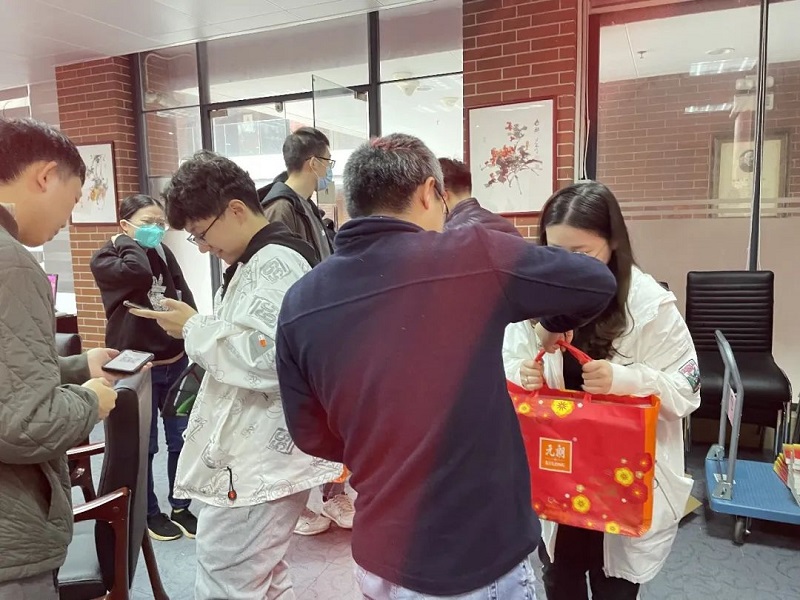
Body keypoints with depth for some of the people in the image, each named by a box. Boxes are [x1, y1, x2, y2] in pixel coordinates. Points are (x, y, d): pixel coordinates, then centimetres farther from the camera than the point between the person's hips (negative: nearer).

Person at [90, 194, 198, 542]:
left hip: (175, 361, 5)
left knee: (181, 439, 11)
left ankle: (180, 507, 29)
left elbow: (185, 297, 10)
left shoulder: (164, 253, 7)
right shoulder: (106, 259, -8)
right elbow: (138, 272, -30)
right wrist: (131, 241, -12)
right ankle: (149, 514, 28)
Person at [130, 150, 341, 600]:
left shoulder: (274, 261, -18)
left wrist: (194, 328, -16)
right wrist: (199, 328, 9)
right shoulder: (263, 260, 15)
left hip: (258, 466, -11)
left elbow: (264, 360, -27)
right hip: (258, 458, 11)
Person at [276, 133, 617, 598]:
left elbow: (310, 435, 3)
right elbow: (599, 283, -5)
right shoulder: (472, 256, -17)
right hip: (480, 556, -4)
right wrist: (554, 321, 15)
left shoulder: (300, 302, -5)